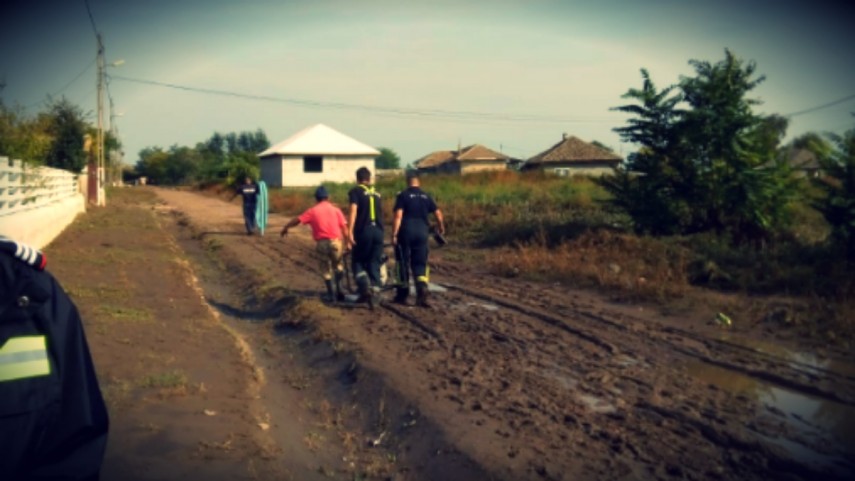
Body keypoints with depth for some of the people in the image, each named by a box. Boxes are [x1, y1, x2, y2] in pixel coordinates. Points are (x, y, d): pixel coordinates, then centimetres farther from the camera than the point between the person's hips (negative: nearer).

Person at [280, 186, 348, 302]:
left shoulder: (312, 211, 6)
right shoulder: (335, 209, 7)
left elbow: (297, 220, 0)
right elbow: (344, 227, 1)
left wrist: (285, 228, 12)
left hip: (322, 242, 0)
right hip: (335, 241, 0)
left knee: (326, 268, 15)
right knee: (338, 266, 22)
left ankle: (331, 293, 15)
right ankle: (339, 288, 15)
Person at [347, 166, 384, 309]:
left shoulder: (355, 191, 2)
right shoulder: (377, 194, 19)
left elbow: (353, 211, -13)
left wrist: (350, 232, -18)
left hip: (363, 231, -4)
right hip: (378, 231, 4)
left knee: (358, 261, 10)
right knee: (374, 264, 8)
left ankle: (365, 289, -9)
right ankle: (374, 294, 0)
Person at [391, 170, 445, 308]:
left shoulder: (403, 195, -3)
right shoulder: (426, 196, 9)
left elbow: (398, 216, -12)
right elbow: (438, 213, 9)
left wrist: (394, 234, -11)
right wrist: (441, 226, 27)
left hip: (406, 232, -3)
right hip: (422, 233, 3)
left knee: (404, 263, 8)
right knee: (420, 264, 9)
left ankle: (402, 295, 17)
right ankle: (422, 290, -13)